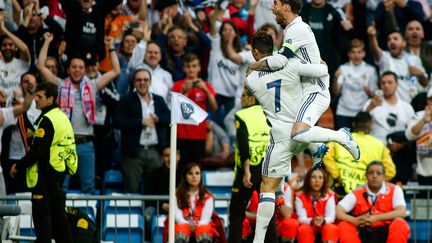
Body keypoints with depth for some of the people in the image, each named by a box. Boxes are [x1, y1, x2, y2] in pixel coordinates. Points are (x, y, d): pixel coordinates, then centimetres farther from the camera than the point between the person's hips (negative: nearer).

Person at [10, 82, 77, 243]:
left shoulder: (47, 120, -17)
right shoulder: (62, 117, 13)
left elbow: (37, 150, -20)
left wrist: (19, 166, -10)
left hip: (45, 174, -10)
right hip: (60, 173, 10)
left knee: (41, 214, -7)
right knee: (58, 214, 15)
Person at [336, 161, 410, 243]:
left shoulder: (395, 190, 3)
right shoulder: (356, 194, 5)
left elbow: (401, 212, -13)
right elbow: (337, 212, -6)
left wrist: (376, 218, -23)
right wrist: (355, 221, -25)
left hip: (387, 234, -1)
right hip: (363, 235, 1)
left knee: (400, 225, -31)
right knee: (343, 226, -24)